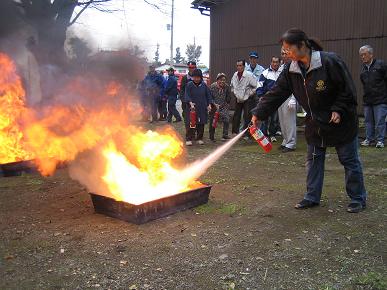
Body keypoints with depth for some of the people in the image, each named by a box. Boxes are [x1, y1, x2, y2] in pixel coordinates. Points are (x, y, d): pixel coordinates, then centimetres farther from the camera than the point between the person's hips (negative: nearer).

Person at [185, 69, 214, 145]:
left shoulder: (204, 85, 6)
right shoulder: (189, 85, -1)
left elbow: (208, 95, 11)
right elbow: (187, 95, -7)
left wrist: (209, 104, 1)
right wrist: (190, 103, -23)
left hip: (202, 108, 3)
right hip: (193, 107, -3)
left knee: (201, 124, 6)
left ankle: (199, 138, 17)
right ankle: (189, 139, 1)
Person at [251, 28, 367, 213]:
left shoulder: (329, 61, -23)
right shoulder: (291, 70, -5)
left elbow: (348, 89, -16)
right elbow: (276, 93, -7)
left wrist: (339, 110, -22)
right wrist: (258, 114, -13)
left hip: (341, 121, -6)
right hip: (315, 123, 6)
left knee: (349, 160, 7)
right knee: (313, 160, 10)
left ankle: (358, 198, 22)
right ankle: (312, 197, 22)